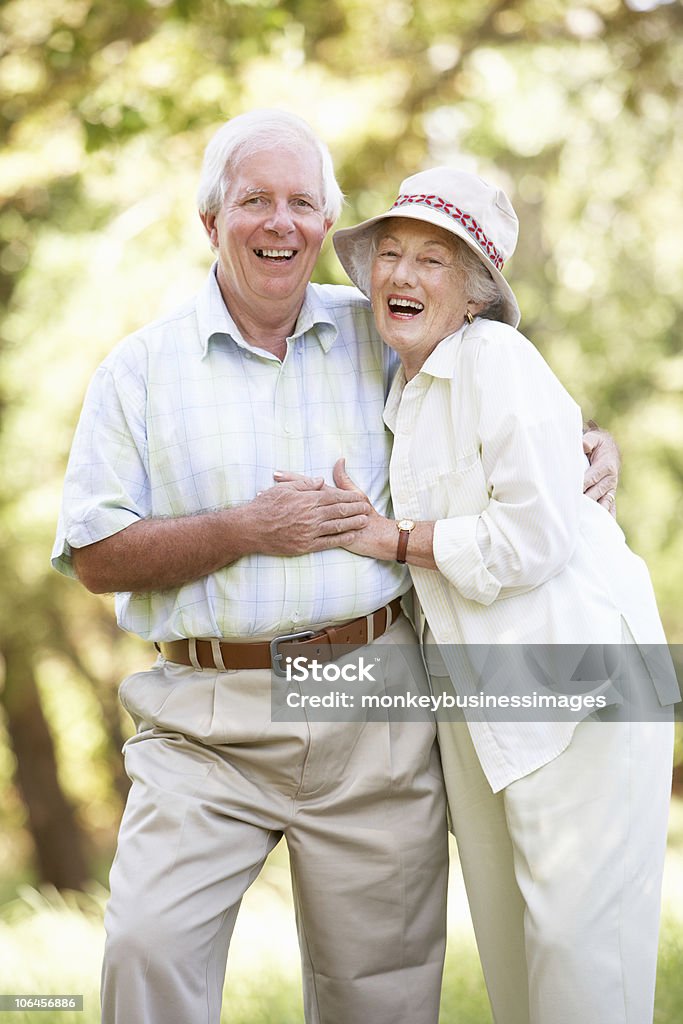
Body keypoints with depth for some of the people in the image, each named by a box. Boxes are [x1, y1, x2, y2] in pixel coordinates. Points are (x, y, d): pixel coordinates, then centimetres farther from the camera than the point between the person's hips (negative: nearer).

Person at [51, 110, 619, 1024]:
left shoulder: (380, 337, 9)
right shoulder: (143, 367, 3)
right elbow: (95, 555, -2)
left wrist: (592, 441, 3)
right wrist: (249, 529, -11)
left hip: (372, 712, 2)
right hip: (207, 719, -1)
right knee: (149, 943, -16)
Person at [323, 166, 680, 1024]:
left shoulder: (497, 360, -13)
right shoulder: (406, 387, 13)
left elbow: (534, 537, -19)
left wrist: (392, 540, -11)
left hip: (572, 672, -8)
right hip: (473, 692, 9)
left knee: (573, 935, -6)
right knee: (503, 938, 14)